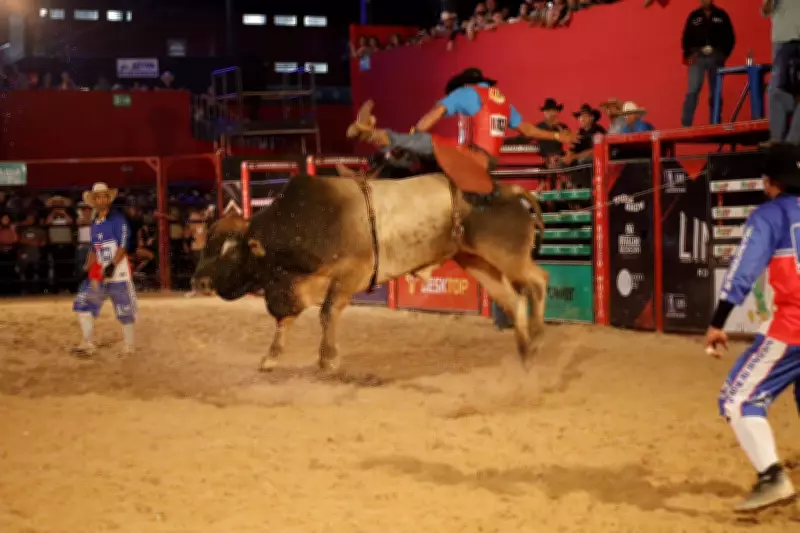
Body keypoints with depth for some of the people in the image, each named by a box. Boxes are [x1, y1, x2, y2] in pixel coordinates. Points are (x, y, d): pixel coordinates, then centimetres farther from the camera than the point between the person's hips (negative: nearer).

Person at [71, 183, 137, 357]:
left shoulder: (118, 219, -7)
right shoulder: (94, 223, 14)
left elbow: (123, 246, -14)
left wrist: (112, 265, -22)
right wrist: (86, 269, 9)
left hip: (119, 272, -7)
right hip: (99, 273, 7)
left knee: (125, 310, -4)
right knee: (82, 303, 1)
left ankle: (128, 346, 9)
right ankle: (88, 344, 4)